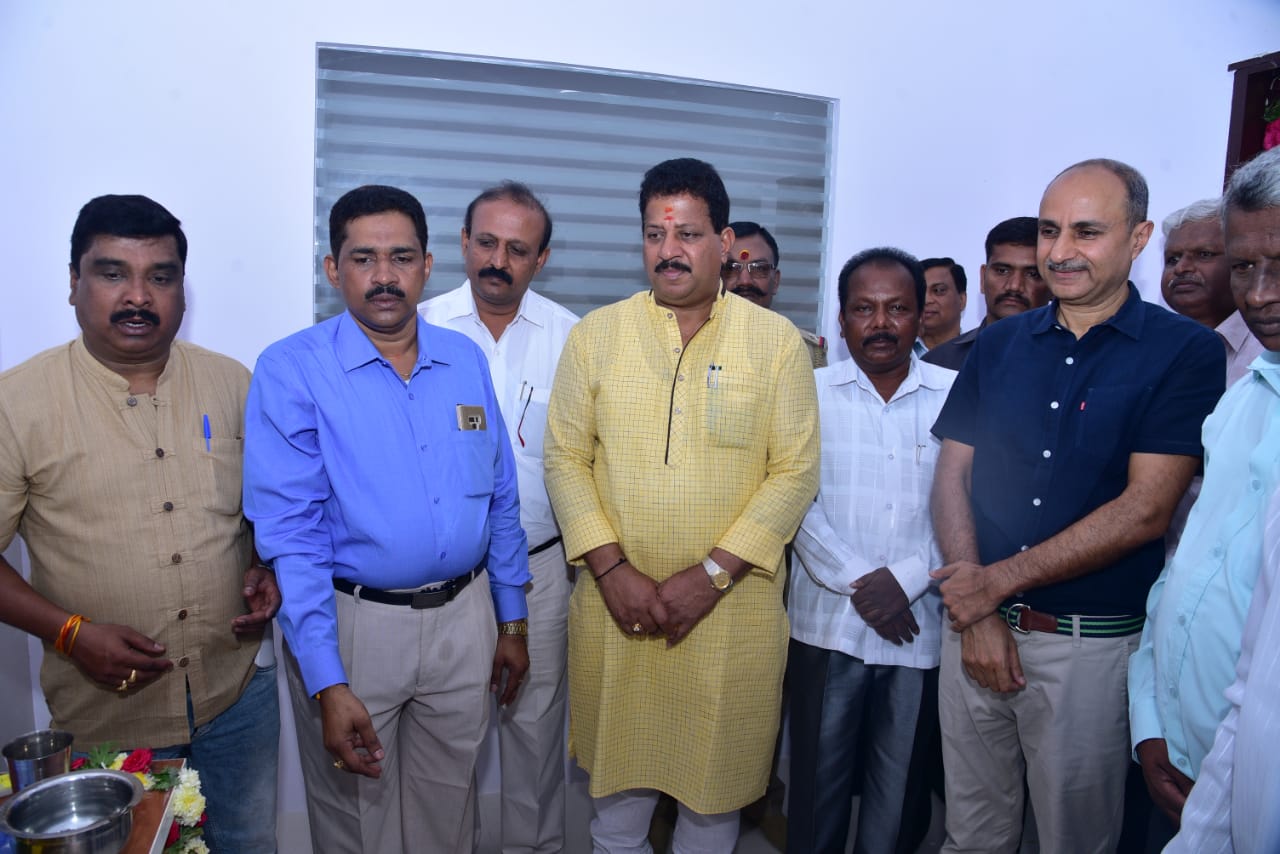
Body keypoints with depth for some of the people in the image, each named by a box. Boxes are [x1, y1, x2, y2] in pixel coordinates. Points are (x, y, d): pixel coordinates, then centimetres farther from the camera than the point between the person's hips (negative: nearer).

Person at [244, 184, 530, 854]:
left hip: (463, 619, 4)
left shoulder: (467, 360, 3)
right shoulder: (291, 371, -10)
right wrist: (328, 684, -19)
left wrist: (512, 621, 10)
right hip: (352, 623, -3)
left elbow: (501, 500, 8)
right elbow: (289, 534, -15)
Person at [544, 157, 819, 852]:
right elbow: (565, 457, 1)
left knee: (715, 776, 14)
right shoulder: (596, 334, 2)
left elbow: (796, 471, -5)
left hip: (732, 609, -1)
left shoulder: (777, 341, -2)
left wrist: (711, 574, -13)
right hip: (615, 603, 1)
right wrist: (610, 568, -10)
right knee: (616, 770, 16)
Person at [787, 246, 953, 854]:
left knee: (901, 779, 12)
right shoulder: (811, 392, 1)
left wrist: (906, 579, -12)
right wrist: (858, 583, -12)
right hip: (828, 621, 0)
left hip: (922, 625, 0)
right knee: (818, 774, 11)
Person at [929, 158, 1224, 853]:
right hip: (976, 625, 4)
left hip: (1092, 643, -3)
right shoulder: (997, 345, 6)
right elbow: (952, 478, 3)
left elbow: (1144, 511, -14)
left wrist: (998, 581, -13)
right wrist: (976, 616, -7)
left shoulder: (1185, 351, -6)